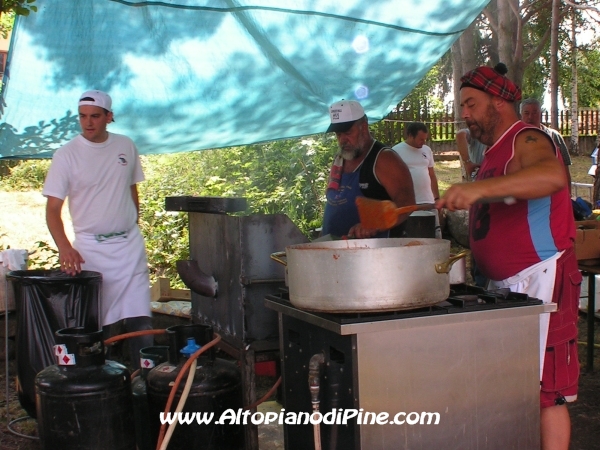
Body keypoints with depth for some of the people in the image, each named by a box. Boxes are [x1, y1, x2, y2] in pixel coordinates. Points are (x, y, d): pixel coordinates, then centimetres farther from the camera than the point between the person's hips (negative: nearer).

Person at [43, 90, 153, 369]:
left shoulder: (126, 147, 5)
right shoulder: (66, 155, -6)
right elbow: (52, 209, -10)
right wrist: (64, 247, -25)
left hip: (130, 245, 3)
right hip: (90, 249, -2)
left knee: (140, 320, -1)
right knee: (100, 325, 1)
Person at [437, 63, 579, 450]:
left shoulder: (527, 141, -11)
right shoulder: (495, 152, 18)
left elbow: (553, 176, -36)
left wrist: (479, 188, -43)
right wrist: (466, 249, 16)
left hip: (540, 280, -9)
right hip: (505, 285, 10)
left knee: (545, 392, -5)